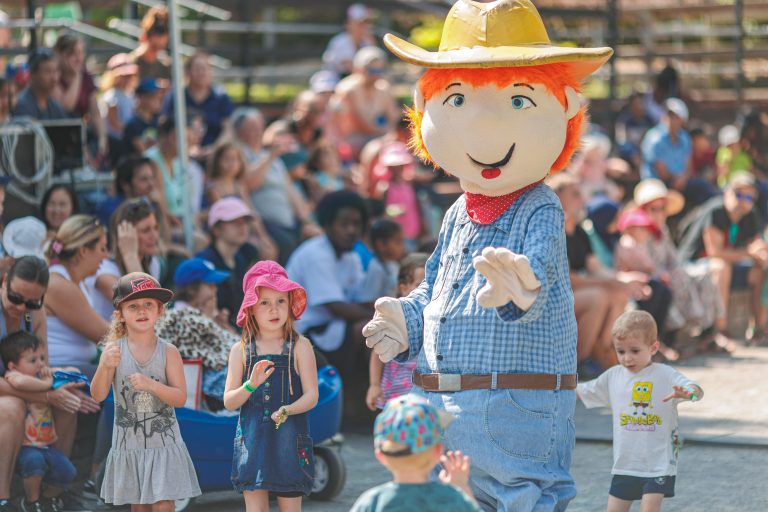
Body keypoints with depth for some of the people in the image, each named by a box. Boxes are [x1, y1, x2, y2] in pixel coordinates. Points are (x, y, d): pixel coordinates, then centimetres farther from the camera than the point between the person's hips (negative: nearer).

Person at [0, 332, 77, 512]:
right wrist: (46, 385, -22)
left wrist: (53, 373, 1)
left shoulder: (43, 375, 13)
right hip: (25, 446, -6)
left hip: (46, 444, 6)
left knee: (67, 471, -15)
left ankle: (48, 497, 18)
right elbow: (20, 382, -38)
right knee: (34, 460, -36)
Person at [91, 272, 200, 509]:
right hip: (129, 444, 1)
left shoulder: (168, 352, -6)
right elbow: (98, 396, -8)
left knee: (163, 506, -6)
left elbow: (180, 398, -10)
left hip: (163, 443, -1)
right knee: (138, 507, 11)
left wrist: (151, 384, -26)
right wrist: (105, 367, -27)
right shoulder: (114, 350, -4)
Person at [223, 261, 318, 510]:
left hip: (289, 440, -1)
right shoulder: (241, 350, 4)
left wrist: (287, 410, -23)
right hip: (252, 439, 1)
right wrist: (251, 384, -17)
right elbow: (229, 402, 2)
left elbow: (311, 395, -4)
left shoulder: (299, 346, -1)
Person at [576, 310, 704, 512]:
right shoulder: (613, 376, 5)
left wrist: (686, 393, -46)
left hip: (658, 464, -5)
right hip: (624, 464, 5)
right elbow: (582, 392, 18)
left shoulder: (665, 375, -10)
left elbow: (697, 391, -24)